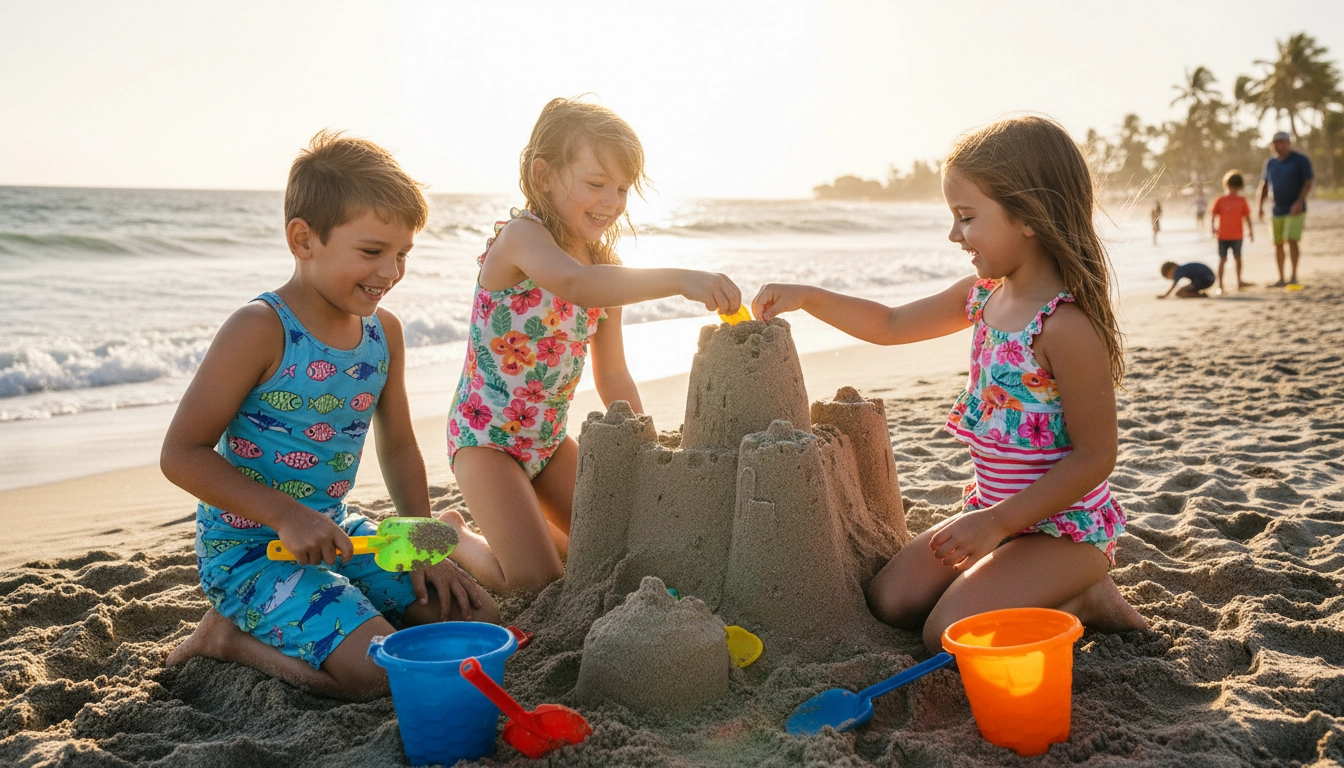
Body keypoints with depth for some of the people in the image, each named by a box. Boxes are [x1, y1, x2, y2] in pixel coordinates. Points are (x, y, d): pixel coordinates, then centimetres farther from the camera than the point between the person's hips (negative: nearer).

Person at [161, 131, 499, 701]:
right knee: (381, 670, -24)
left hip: (334, 530, 8)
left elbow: (398, 445, 14)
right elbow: (182, 454, -17)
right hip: (247, 544, -8)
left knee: (477, 620, 4)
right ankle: (232, 636, 1)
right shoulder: (259, 330, -18)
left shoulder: (384, 332, 3)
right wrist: (286, 516, -24)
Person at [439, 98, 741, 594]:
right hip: (485, 436, -7)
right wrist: (678, 280, -54)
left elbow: (613, 377, 10)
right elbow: (575, 284, -45)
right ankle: (451, 537, 15)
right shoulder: (521, 236, -20)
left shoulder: (605, 268, 3)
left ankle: (517, 526, 33)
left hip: (550, 438, 8)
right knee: (538, 584, -13)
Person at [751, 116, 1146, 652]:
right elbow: (892, 325, 15)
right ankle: (1054, 589, 14)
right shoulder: (983, 295, 1)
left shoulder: (1066, 326, -24)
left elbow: (1096, 456, -22)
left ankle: (1085, 600, 3)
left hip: (1065, 524, -8)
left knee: (949, 633, -19)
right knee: (890, 599, 6)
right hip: (996, 512, 8)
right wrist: (807, 297, 5)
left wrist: (997, 521, -22)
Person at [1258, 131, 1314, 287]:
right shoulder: (1270, 163, 11)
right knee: (1278, 244, 5)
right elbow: (1264, 185, 19)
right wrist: (1260, 206, 11)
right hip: (1277, 211, 5)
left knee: (1292, 240, -17)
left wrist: (1299, 202, -20)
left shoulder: (1300, 160, -5)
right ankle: (1281, 278, 14)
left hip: (1295, 210, -5)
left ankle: (1294, 276, -13)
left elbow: (1309, 182, -9)